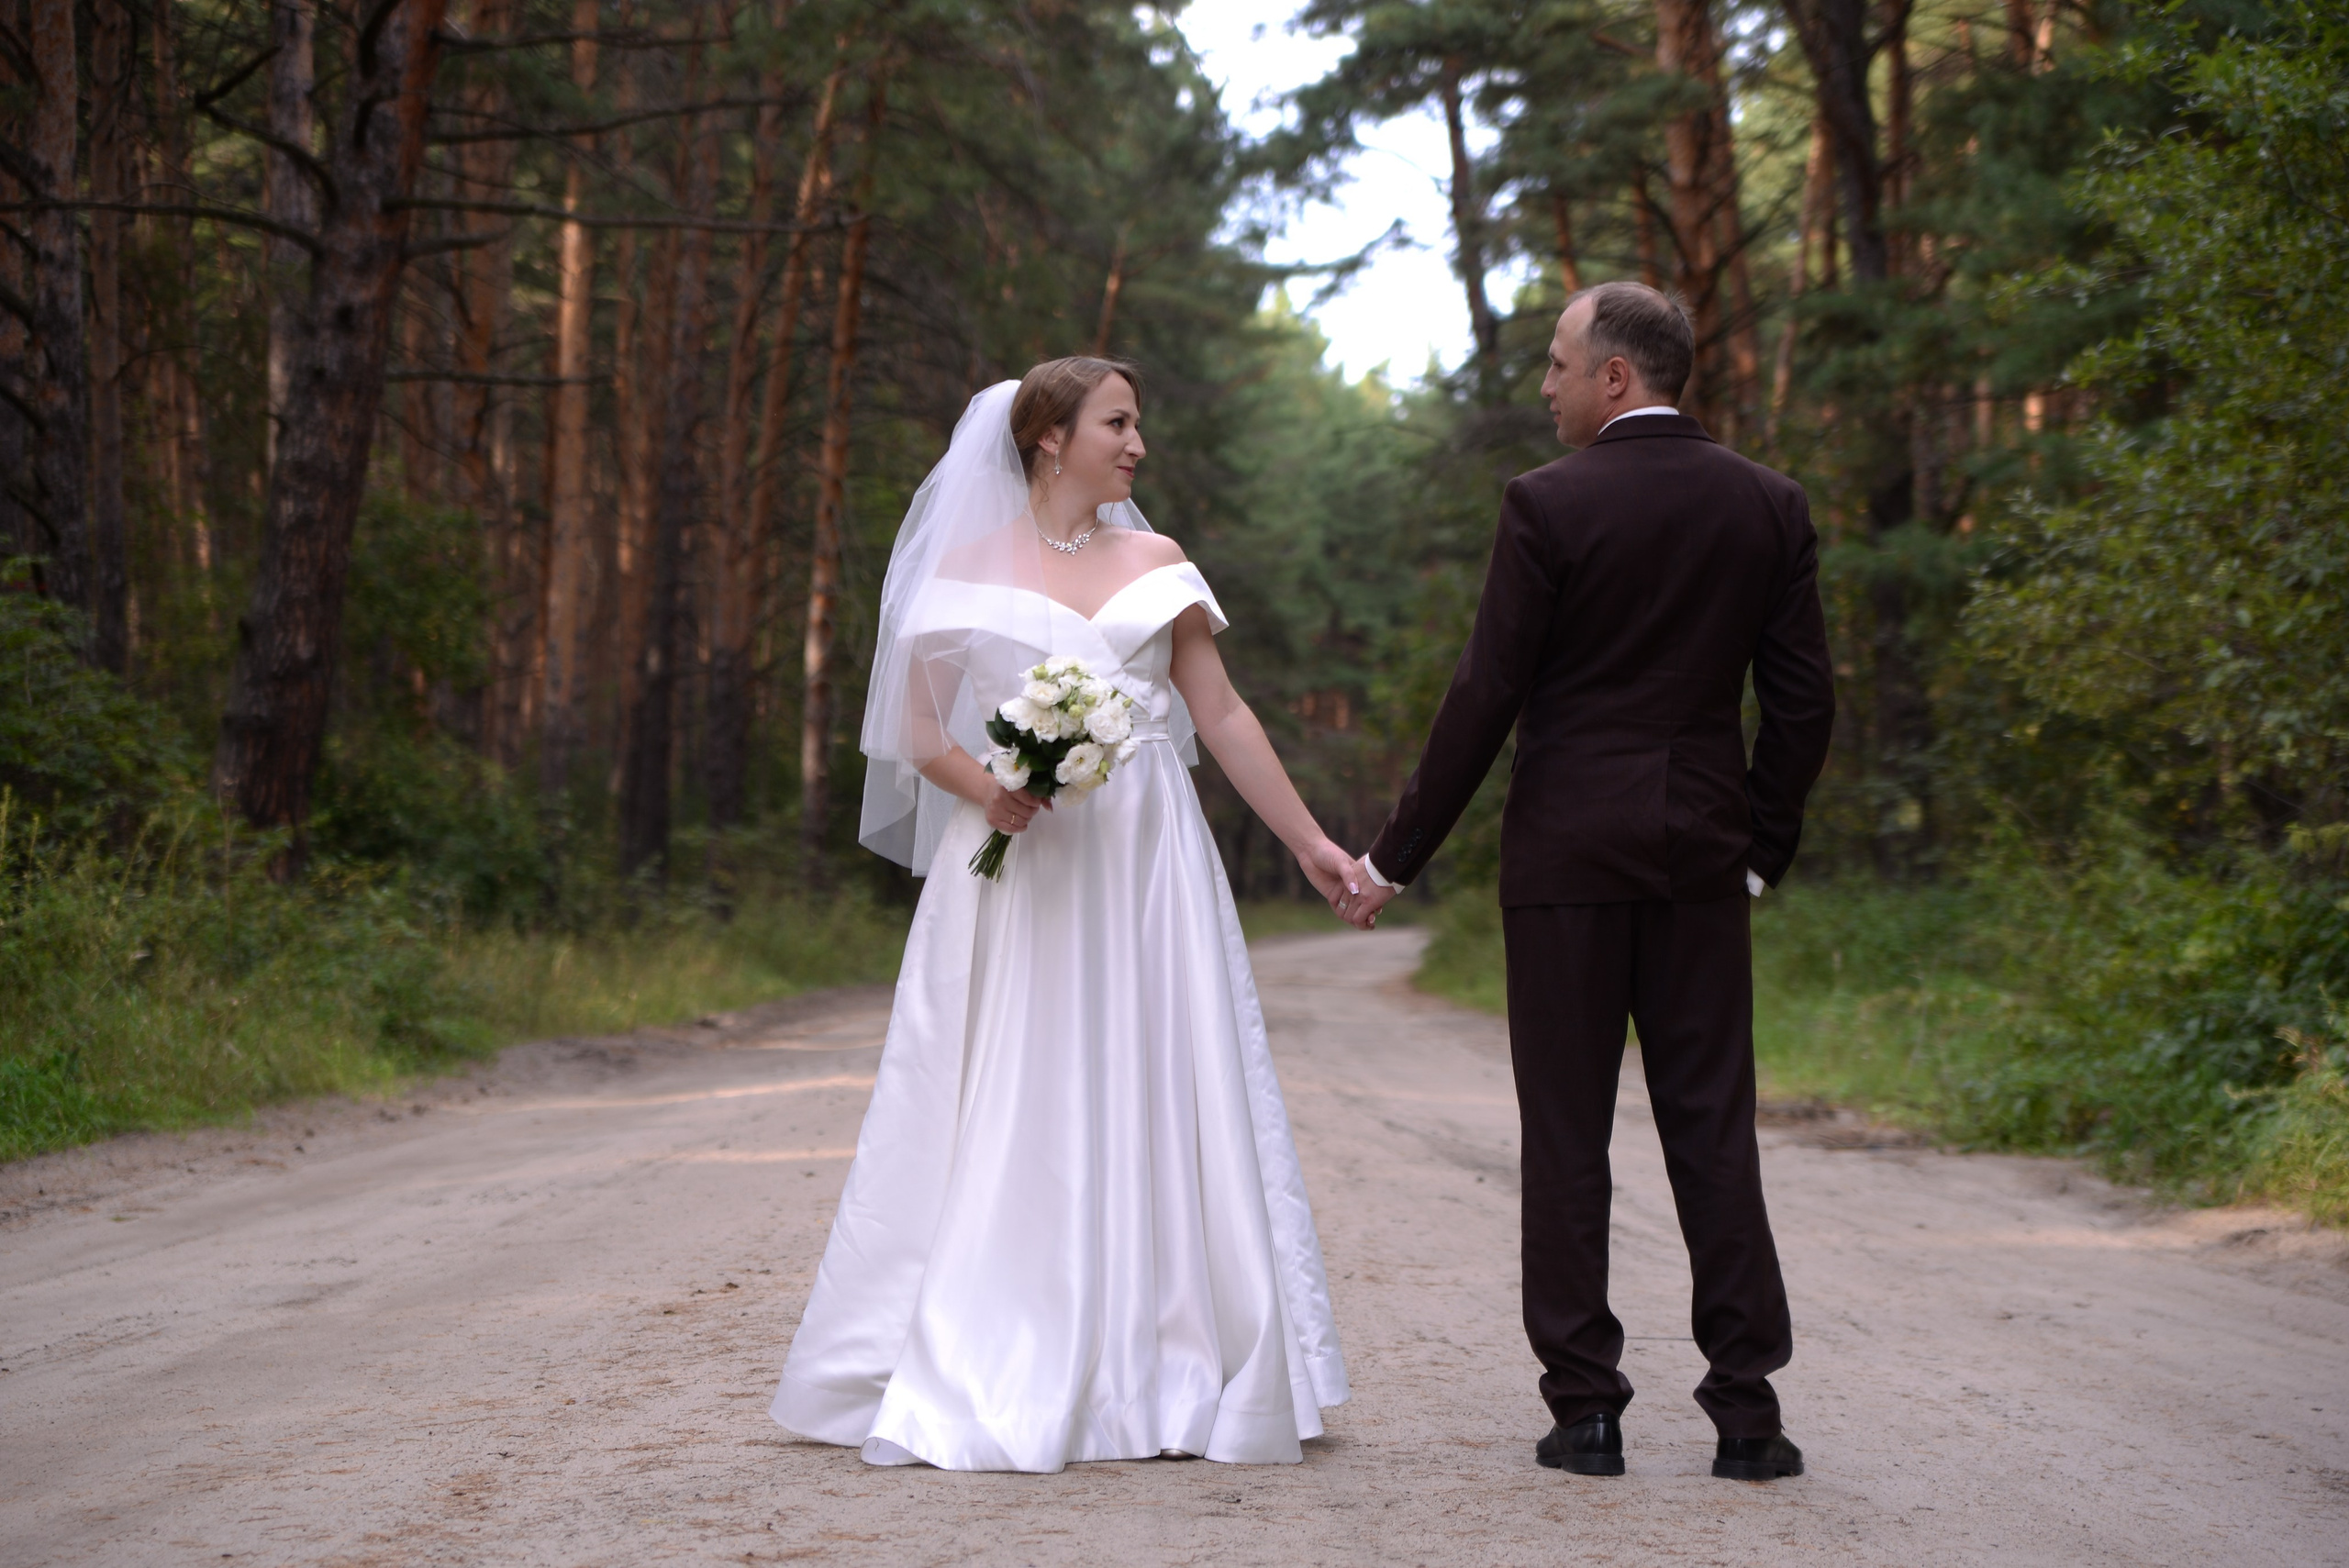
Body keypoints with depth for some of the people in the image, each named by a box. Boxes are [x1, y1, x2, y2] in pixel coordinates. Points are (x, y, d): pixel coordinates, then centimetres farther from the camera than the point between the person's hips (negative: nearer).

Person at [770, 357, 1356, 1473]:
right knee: (1006, 1116, -3)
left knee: (1149, 1107, 1)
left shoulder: (1156, 565, 11)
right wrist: (984, 788, -17)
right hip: (1016, 872, -2)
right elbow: (918, 729, 2)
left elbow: (1223, 719, 10)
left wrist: (1308, 840, 5)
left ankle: (1162, 1376, 7)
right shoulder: (968, 567, 4)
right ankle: (987, 1375, 2)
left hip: (1143, 868, 2)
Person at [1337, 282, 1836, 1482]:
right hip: (1701, 851, 4)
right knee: (1712, 1127, 7)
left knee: (1567, 1134, 4)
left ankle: (1585, 1409, 6)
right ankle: (1746, 1413, 6)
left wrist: (1397, 857, -2)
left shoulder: (1548, 505, -8)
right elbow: (1803, 698, 5)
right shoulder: (1769, 505, 5)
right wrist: (1762, 847, 16)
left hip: (1566, 848, -3)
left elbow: (1486, 696, -9)